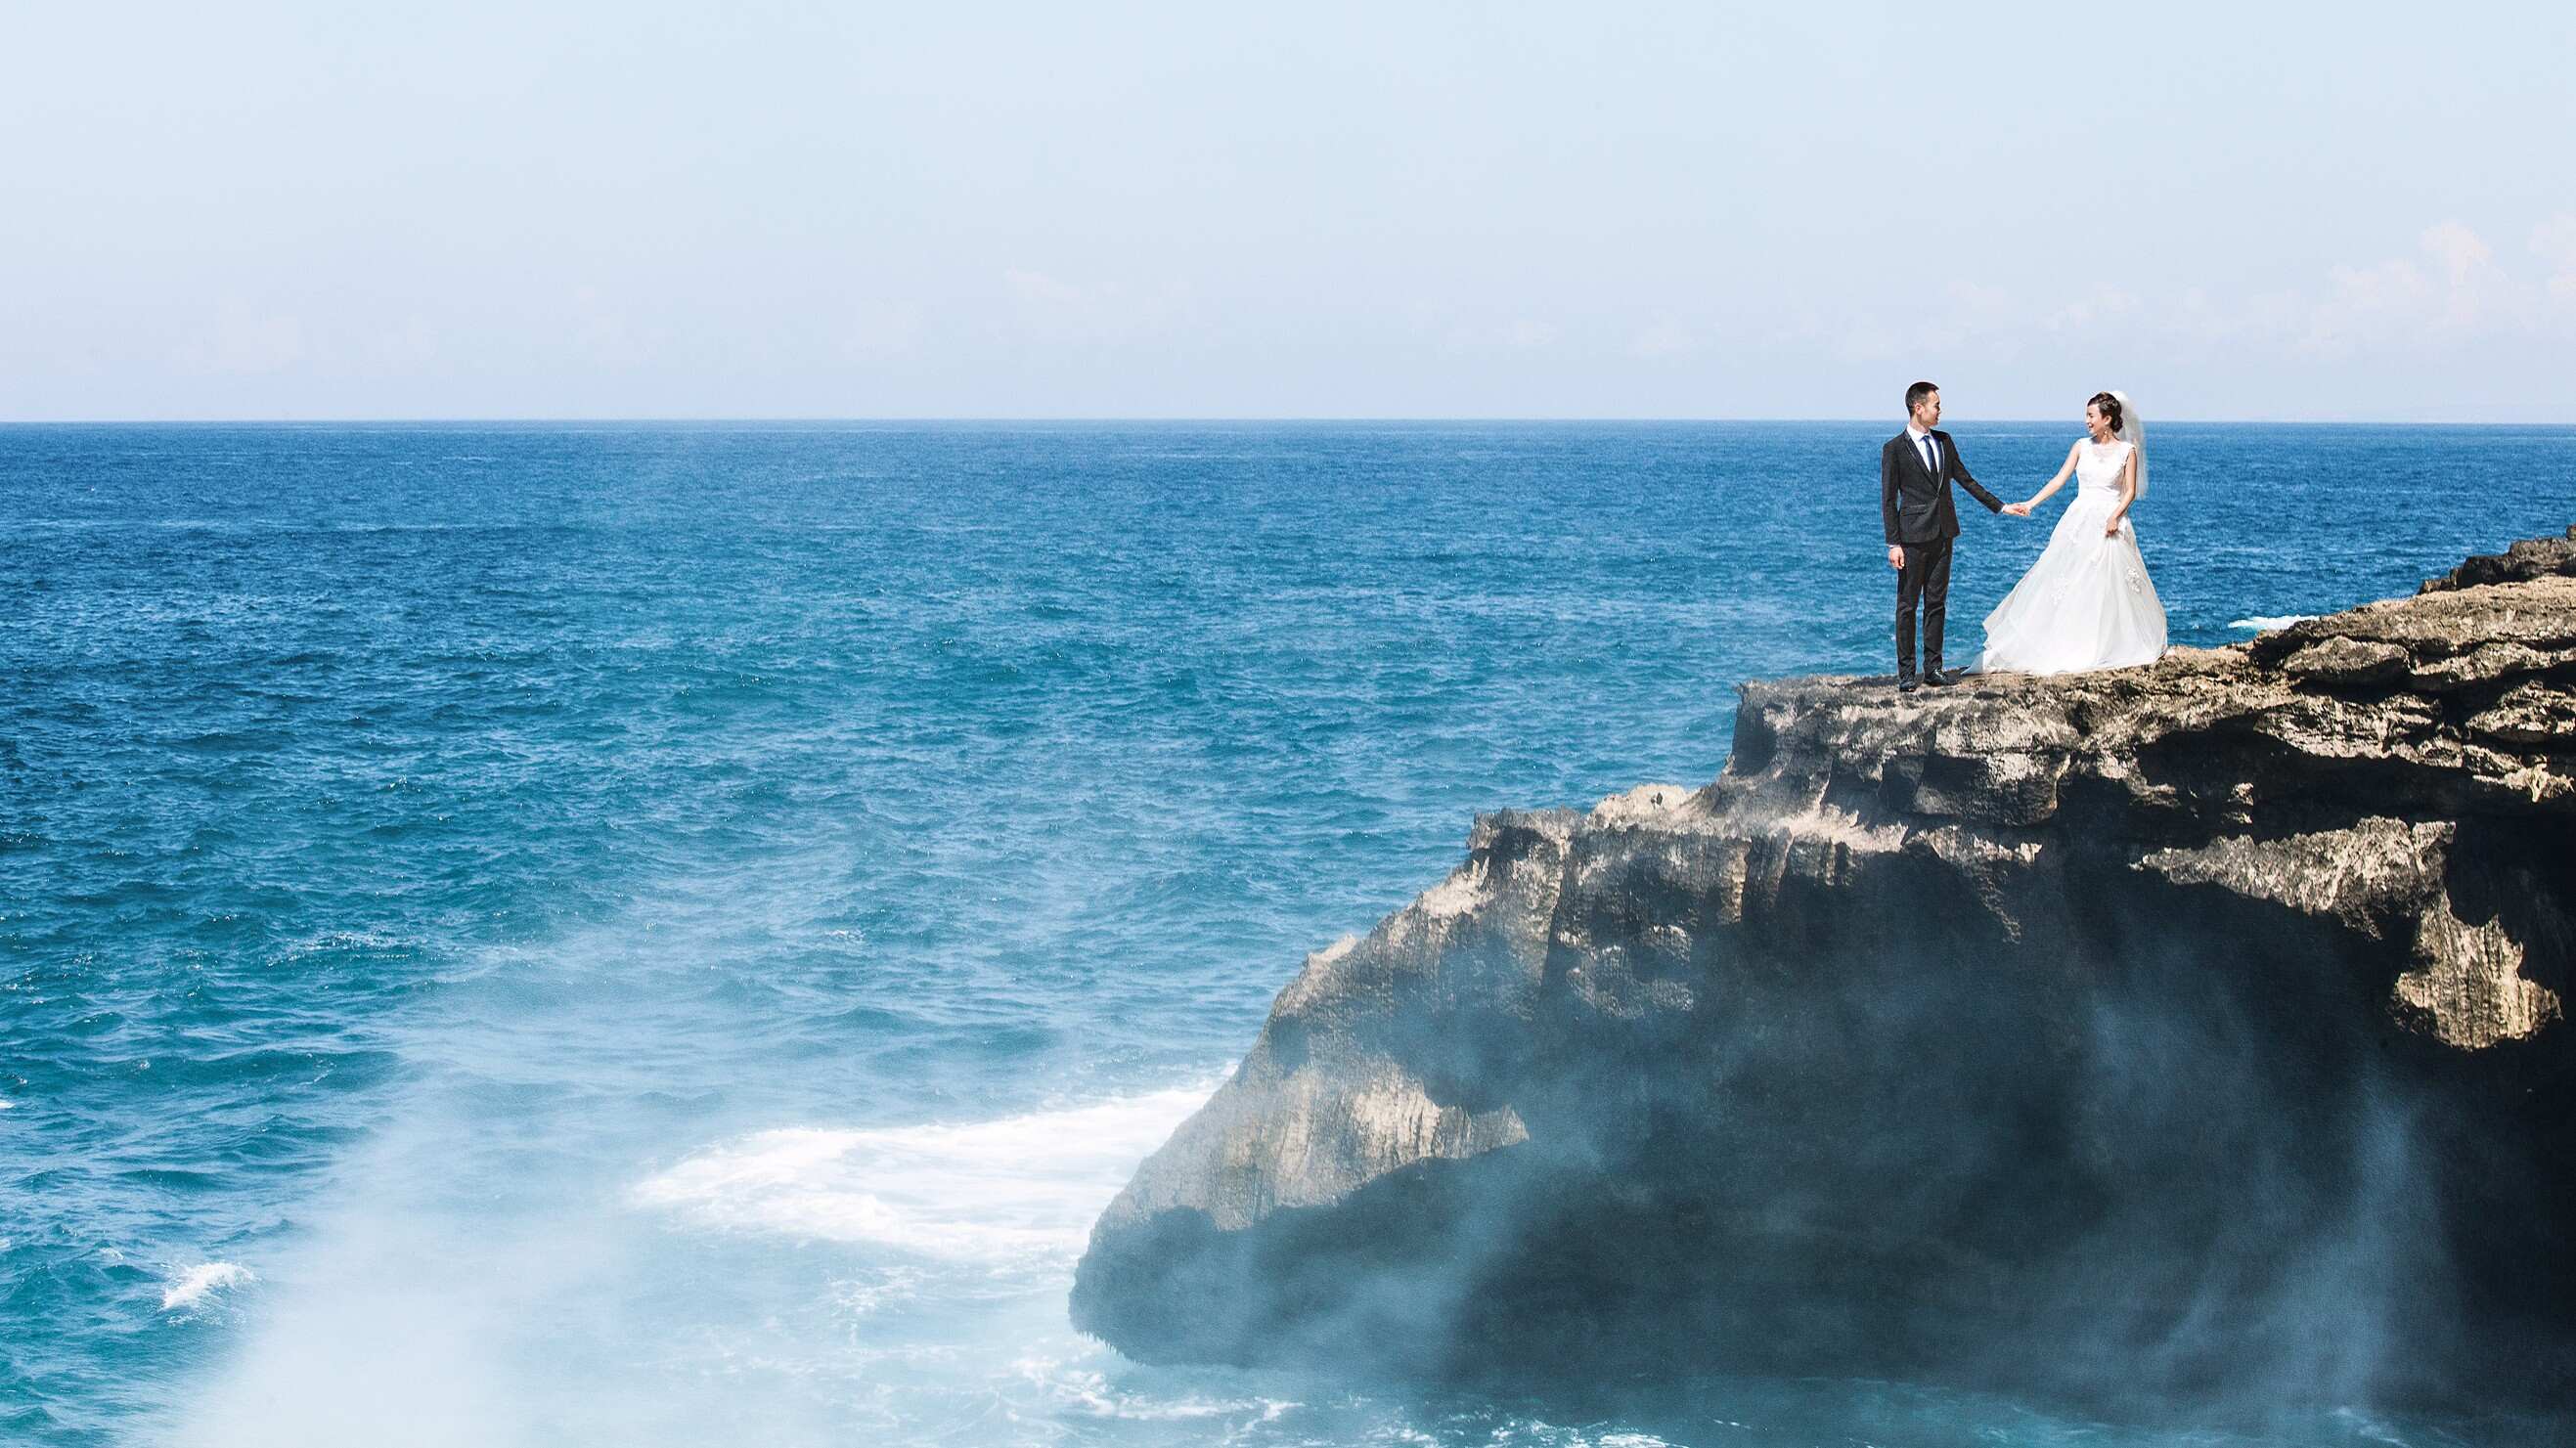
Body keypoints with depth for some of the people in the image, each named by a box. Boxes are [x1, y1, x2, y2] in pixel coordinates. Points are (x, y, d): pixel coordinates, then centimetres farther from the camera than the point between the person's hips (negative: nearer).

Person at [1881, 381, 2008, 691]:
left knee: (1936, 603, 9)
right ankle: (1905, 674, 2)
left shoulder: (1944, 441, 10)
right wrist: (1893, 543, -13)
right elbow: (1888, 500, -8)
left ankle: (1933, 669, 13)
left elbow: (1965, 479, 18)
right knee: (1908, 605, -1)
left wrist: (1999, 505, 16)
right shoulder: (1894, 449, -7)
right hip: (1913, 536, -6)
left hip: (1943, 534, 6)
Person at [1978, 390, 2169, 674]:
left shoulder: (2127, 450, -1)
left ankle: (2113, 648, 8)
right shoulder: (2082, 446, 6)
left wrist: (2115, 515, -18)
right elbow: (2059, 479, 3)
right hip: (2079, 521, 3)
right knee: (2069, 583, -2)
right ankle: (2067, 648, 1)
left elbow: (2130, 491, -1)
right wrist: (2030, 504, -5)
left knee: (2111, 587, -2)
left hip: (2110, 523, -3)